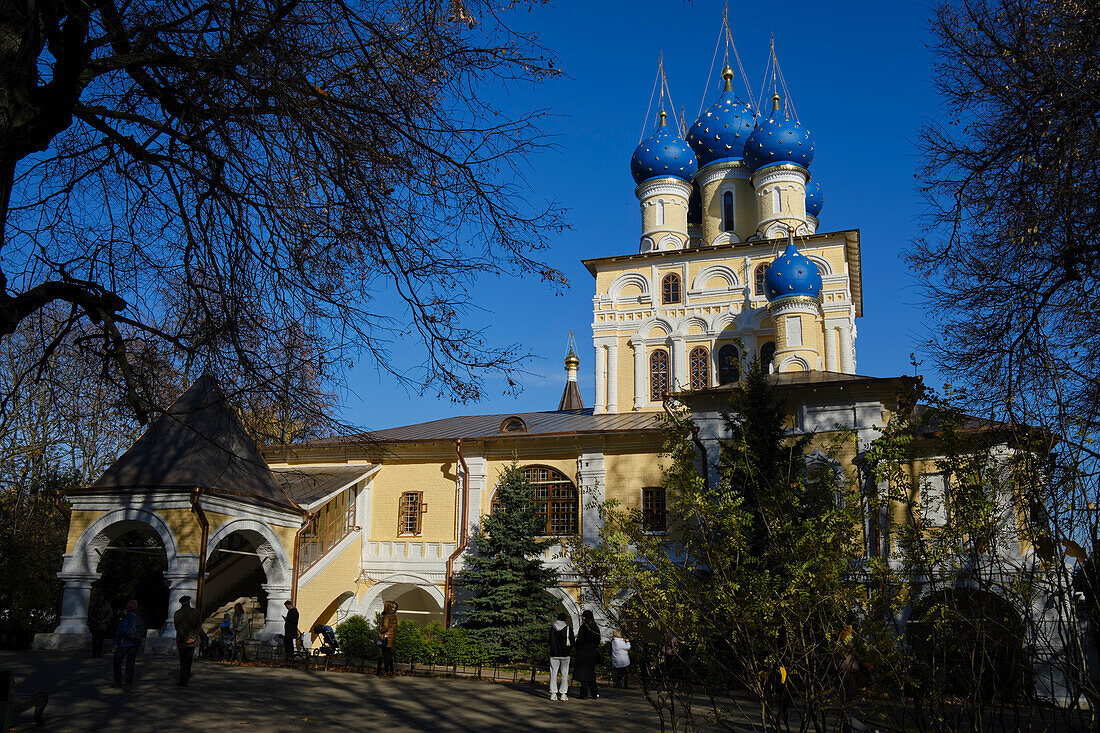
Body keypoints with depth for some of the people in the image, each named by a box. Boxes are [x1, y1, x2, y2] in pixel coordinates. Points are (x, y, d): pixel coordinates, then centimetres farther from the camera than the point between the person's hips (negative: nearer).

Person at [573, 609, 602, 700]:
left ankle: (584, 694, 0)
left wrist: (577, 648, 2)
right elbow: (598, 641, 10)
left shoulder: (583, 627, -12)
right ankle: (595, 693, 12)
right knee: (591, 672, 15)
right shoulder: (596, 628, 6)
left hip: (583, 652, -6)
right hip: (593, 652, 6)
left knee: (583, 673, 0)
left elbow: (579, 640, -14)